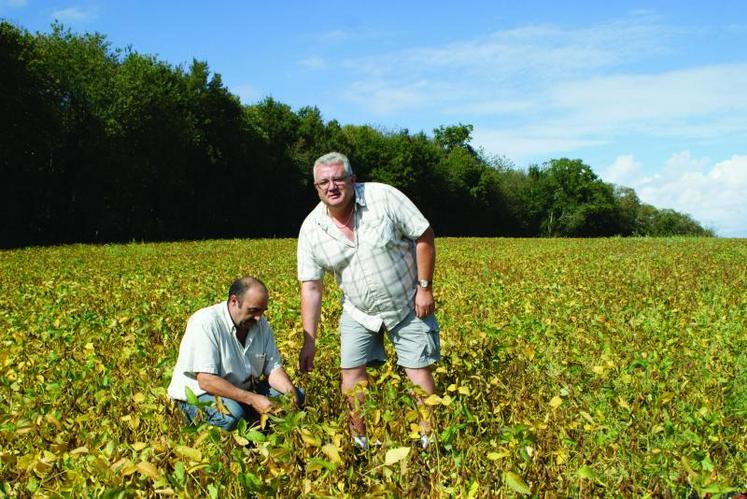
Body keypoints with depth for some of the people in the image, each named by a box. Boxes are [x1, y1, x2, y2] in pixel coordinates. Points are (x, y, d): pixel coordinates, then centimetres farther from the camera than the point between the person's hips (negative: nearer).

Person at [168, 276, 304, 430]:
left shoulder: (261, 324, -1)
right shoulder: (205, 323, -23)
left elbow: (273, 367, 0)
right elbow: (206, 381, -29)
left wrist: (290, 391, -22)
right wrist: (252, 399, -34)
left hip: (242, 390, 7)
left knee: (298, 396, -4)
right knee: (232, 415, -37)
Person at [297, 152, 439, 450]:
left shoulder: (383, 197, -18)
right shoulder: (311, 229, -10)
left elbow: (424, 236, -13)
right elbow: (311, 287, -9)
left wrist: (425, 287, -15)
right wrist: (308, 341, -12)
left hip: (408, 305, -2)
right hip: (359, 313, 3)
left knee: (418, 372, -2)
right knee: (352, 372, -2)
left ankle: (428, 439, 13)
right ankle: (361, 441, 16)